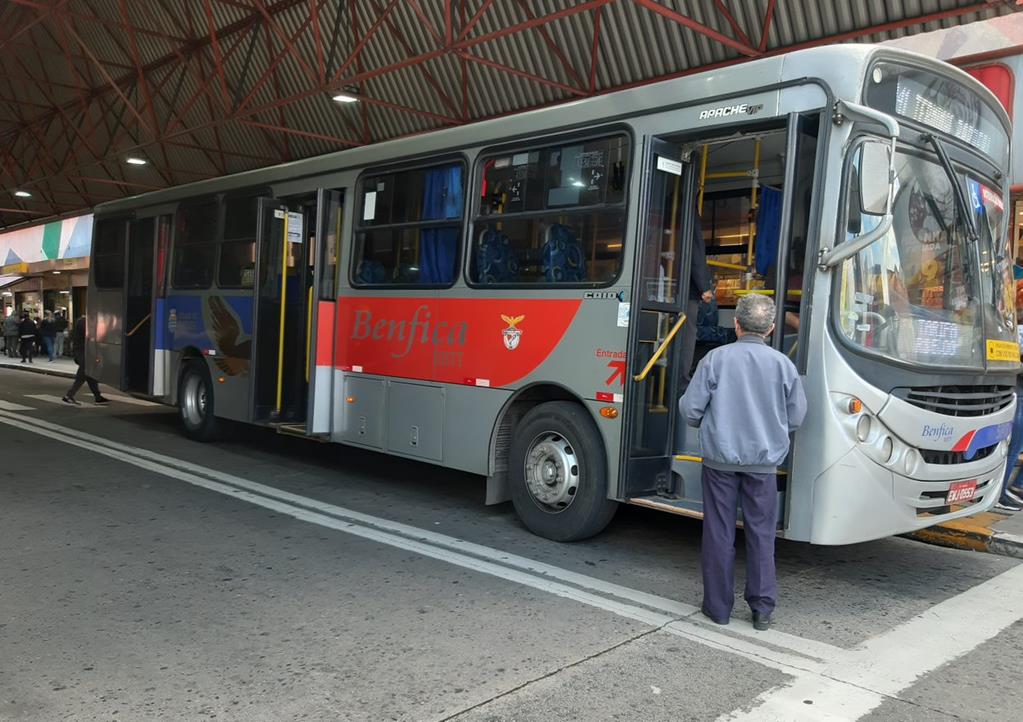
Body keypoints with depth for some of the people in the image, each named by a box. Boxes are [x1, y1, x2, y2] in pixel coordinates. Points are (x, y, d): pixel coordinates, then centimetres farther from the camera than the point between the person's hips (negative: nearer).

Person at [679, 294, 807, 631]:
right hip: (764, 462, 1)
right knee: (761, 534, 12)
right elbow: (796, 418, 5)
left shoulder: (716, 359, -8)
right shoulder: (783, 364, -3)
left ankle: (718, 606, 17)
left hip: (720, 458, -1)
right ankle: (762, 608, 16)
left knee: (719, 534, 9)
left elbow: (689, 409, -7)